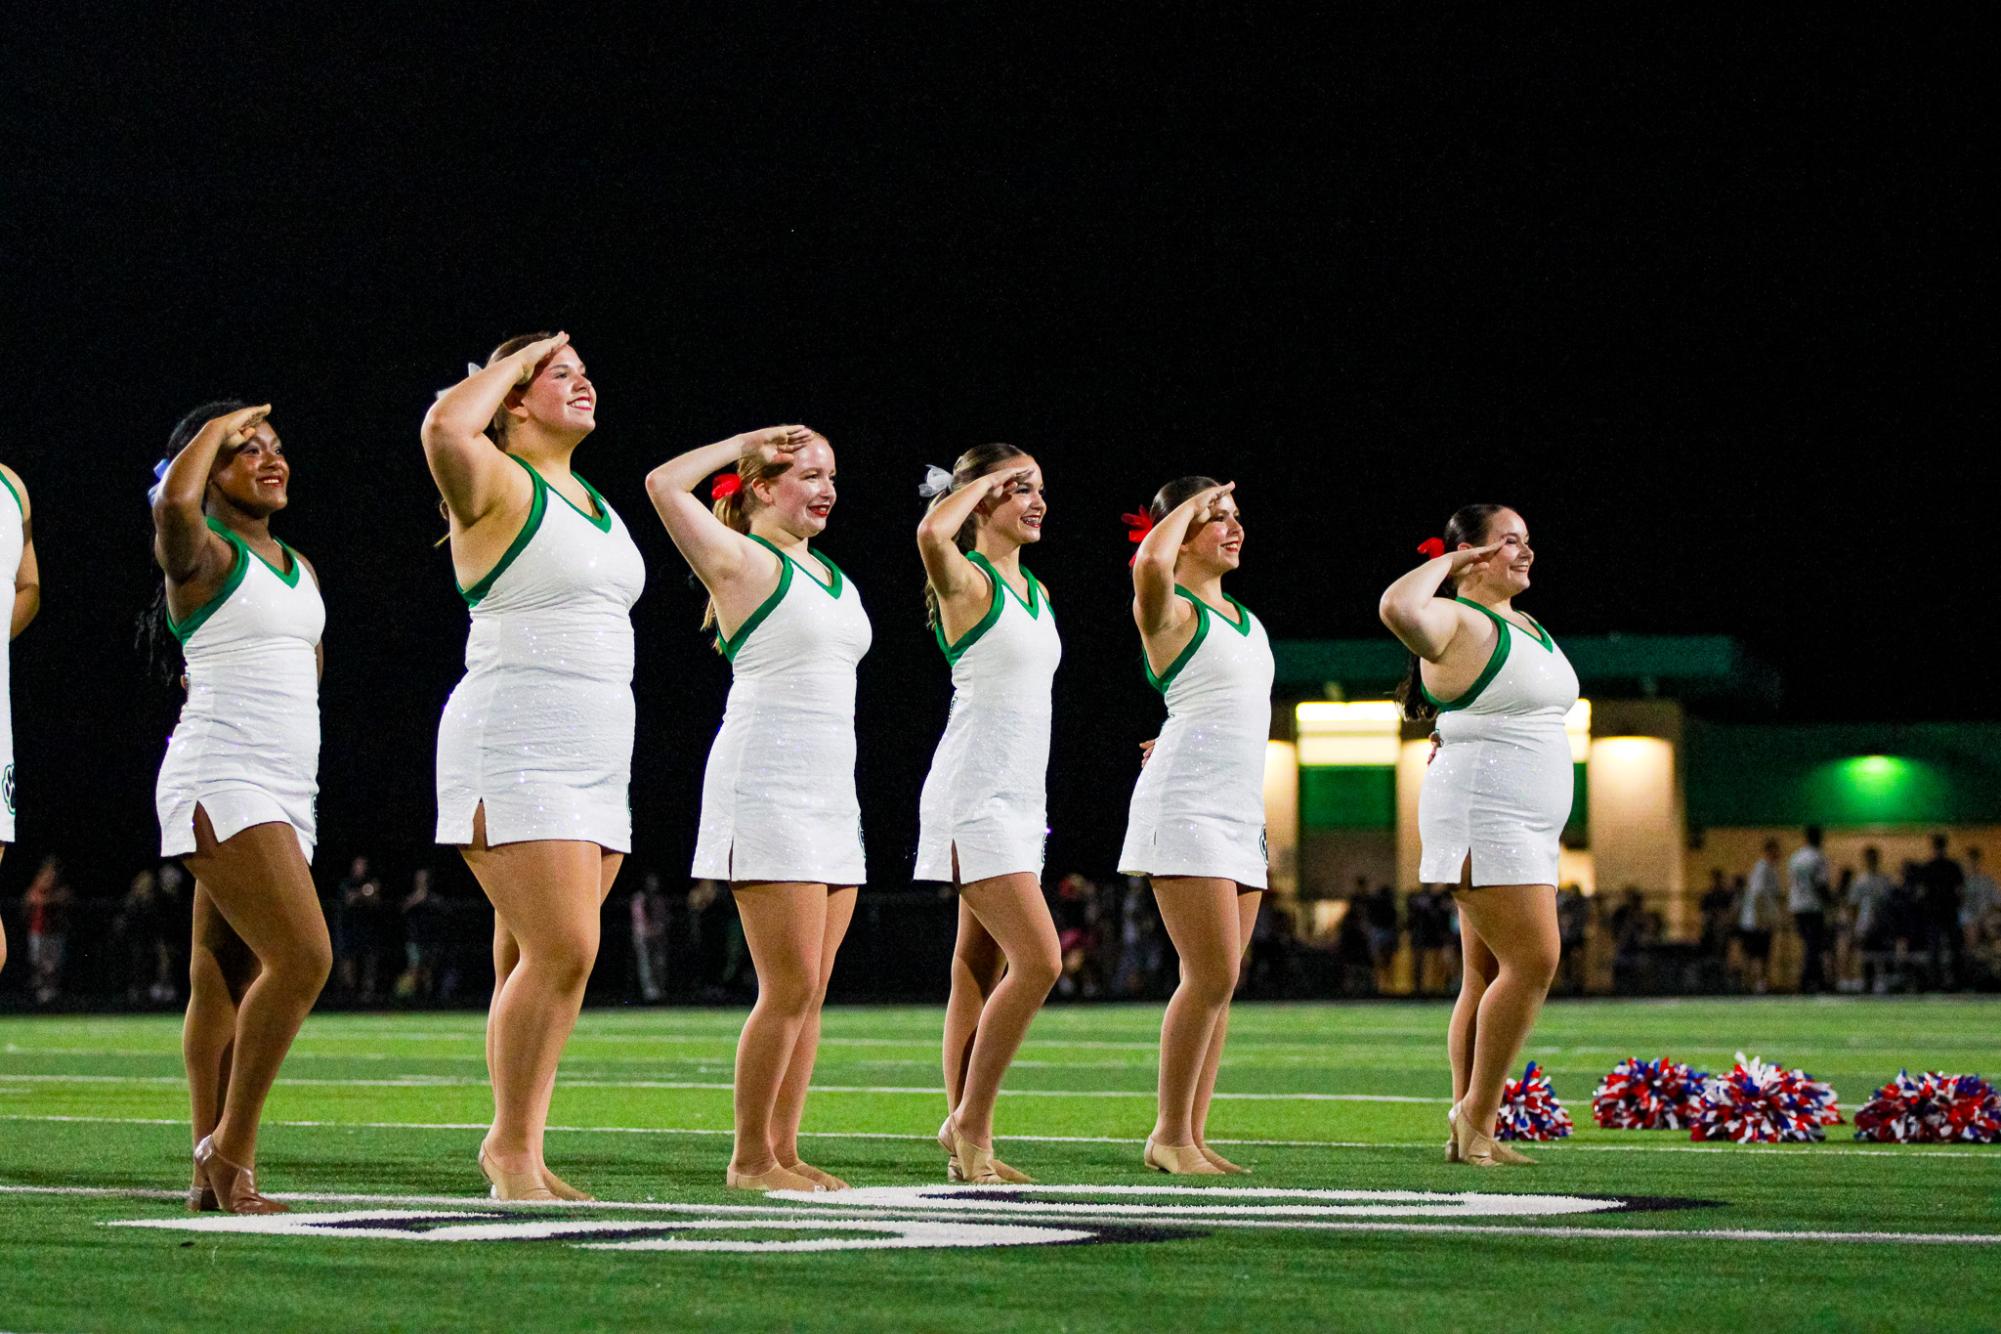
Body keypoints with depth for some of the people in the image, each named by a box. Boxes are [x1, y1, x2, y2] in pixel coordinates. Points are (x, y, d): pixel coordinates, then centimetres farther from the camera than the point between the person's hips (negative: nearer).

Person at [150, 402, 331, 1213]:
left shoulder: (299, 569, 19)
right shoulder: (201, 552, -5)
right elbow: (174, 503, -28)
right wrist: (216, 431, -11)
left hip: (285, 791, 8)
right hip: (221, 782, -8)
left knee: (229, 980, 7)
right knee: (303, 957, -19)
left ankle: (213, 1173, 6)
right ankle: (229, 1151, -11)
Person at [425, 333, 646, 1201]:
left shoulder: (591, 501, 20)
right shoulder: (500, 483, -6)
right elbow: (445, 425, -28)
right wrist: (513, 363, -10)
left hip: (594, 760, 8)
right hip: (514, 752, -8)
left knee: (539, 962, 5)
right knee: (562, 950, -15)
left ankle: (523, 1155, 6)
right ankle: (509, 1147, -6)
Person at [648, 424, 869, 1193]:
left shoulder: (835, 580, 19)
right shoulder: (742, 561, -3)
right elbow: (663, 483, -17)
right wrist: (747, 442, -5)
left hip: (831, 790, 8)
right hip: (766, 789, -8)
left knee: (810, 991, 6)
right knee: (790, 988, -10)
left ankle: (783, 1151, 10)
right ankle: (749, 1158, -3)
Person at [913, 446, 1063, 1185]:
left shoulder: (1036, 591, 17)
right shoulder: (966, 581, -9)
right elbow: (932, 533, -32)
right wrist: (986, 480, -16)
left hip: (1019, 795, 9)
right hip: (974, 797, -9)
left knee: (984, 971, 7)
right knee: (1039, 960, -16)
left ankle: (970, 1148, 8)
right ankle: (968, 1123, -6)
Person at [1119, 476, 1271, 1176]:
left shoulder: (1245, 619, 19)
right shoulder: (1170, 610, -6)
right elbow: (1150, 562, -30)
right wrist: (1192, 505, -13)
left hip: (1239, 810, 8)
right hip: (1185, 805, -8)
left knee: (1219, 983, 5)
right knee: (1213, 976, -13)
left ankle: (1192, 1134, 7)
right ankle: (1169, 1134, -6)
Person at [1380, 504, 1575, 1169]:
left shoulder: (1526, 628, 19)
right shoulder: (1456, 621, -10)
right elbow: (1399, 608, -33)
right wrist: (1446, 562, -17)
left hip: (1525, 827, 9)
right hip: (1481, 818, -9)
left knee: (1489, 976, 7)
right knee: (1532, 961, -15)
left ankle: (1470, 1133, 7)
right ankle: (1476, 1116, -8)